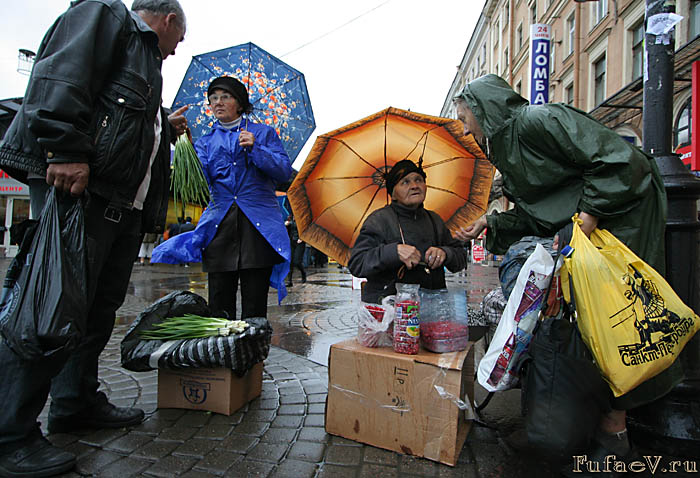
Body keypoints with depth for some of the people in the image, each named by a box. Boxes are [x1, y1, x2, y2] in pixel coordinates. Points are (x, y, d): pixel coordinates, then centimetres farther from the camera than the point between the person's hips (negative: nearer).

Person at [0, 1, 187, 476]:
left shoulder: (145, 60, 32)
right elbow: (58, 79, -13)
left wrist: (165, 128, 30)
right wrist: (65, 151, -23)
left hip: (124, 204, 10)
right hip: (76, 184, -10)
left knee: (101, 307, 12)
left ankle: (77, 402, 25)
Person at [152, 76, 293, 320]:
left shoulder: (263, 133, 15)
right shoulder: (206, 142, 20)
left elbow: (284, 172, 4)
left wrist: (255, 149, -9)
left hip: (258, 224, -2)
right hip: (219, 224, 2)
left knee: (254, 307, -5)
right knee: (219, 307, -2)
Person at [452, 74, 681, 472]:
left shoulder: (537, 120, -17)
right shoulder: (506, 146, 12)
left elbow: (620, 159, -23)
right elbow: (533, 216, 13)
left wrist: (591, 212, -22)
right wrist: (491, 224, 1)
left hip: (619, 219, -9)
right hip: (574, 230, 9)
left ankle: (615, 430, 6)